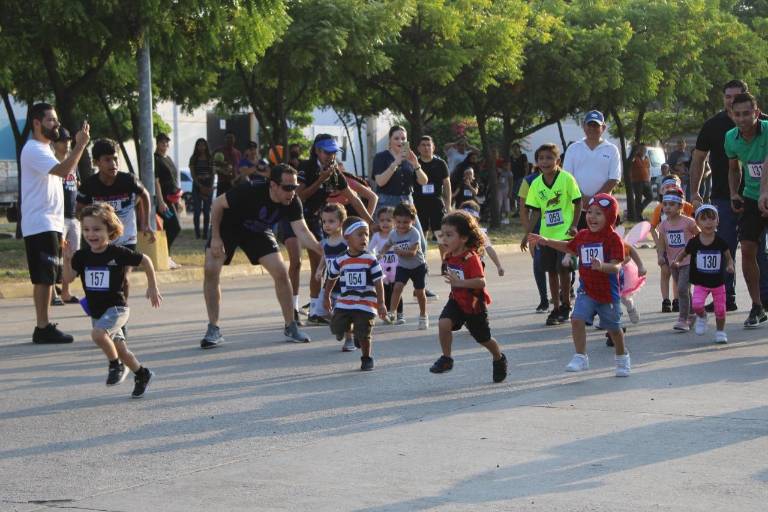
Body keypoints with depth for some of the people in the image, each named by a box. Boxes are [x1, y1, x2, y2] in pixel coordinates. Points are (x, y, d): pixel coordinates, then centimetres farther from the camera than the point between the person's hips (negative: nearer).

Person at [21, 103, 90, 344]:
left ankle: (44, 326, 14)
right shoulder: (33, 150, -14)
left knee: (47, 277, 11)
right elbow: (64, 169, -29)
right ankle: (42, 328, -9)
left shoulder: (44, 149, 20)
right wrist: (81, 144, -25)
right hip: (40, 224, -10)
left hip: (51, 224, 10)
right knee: (44, 277, -10)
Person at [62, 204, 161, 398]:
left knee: (98, 333, -31)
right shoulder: (82, 256, -1)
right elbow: (68, 278, -7)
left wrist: (152, 287, 3)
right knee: (120, 350, 14)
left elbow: (145, 260, -3)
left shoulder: (118, 253, -13)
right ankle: (142, 375, 35)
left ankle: (116, 365, -10)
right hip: (96, 311, 6)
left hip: (116, 307, -6)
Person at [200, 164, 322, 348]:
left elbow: (302, 232, -29)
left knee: (281, 272, -10)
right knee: (211, 270, -20)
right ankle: (213, 330, -10)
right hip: (228, 227, -3)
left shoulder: (292, 202, -24)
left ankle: (290, 327, 6)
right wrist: (215, 238, -23)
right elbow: (217, 204, -23)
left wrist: (321, 250, -48)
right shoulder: (250, 192, -36)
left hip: (258, 232, 3)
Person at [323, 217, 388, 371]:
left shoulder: (371, 260, -6)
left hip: (365, 304, -2)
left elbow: (378, 283, -5)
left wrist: (381, 304, -10)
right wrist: (326, 297, 22)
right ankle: (350, 327, 27)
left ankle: (367, 358, 18)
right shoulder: (340, 260, -1)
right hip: (344, 303, 2)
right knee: (336, 328, -7)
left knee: (364, 335, -5)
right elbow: (331, 279, 15)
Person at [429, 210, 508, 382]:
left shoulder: (471, 258, -27)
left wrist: (459, 282, -46)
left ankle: (499, 359, 42)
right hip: (456, 300, 5)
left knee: (484, 339, 12)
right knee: (443, 323, -23)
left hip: (474, 304, -5)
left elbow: (481, 282, -38)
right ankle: (446, 359, -8)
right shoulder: (449, 257, -3)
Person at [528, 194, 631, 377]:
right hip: (586, 290, 4)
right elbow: (569, 247, 26)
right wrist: (546, 241, 23)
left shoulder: (613, 238, -15)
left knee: (613, 328, 12)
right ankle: (580, 357, -8)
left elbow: (616, 266, -23)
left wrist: (602, 266, -43)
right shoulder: (583, 236, 4)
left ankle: (622, 359, 35)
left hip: (608, 292, -4)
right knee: (577, 319, -16)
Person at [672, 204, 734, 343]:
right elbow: (683, 254, 8)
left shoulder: (720, 242, -7)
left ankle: (720, 331, 28)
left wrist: (730, 266, -16)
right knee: (697, 304, -21)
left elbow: (728, 257, 5)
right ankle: (701, 317, 13)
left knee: (720, 309, 4)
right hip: (700, 282, -1)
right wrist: (677, 261, -11)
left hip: (718, 282, 1)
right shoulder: (694, 242, -7)